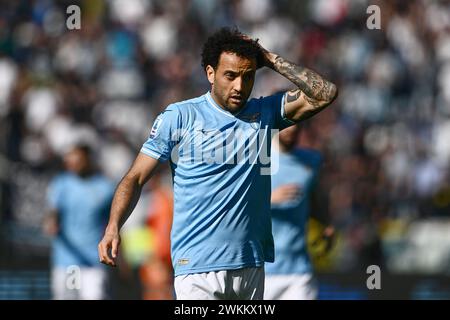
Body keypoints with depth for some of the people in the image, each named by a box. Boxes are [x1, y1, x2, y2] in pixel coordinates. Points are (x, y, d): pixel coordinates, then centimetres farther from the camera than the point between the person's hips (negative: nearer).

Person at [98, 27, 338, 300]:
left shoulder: (264, 113, 10)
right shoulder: (179, 117, 0)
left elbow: (324, 93, 1)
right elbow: (136, 178, -1)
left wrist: (270, 60, 1)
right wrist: (113, 227, -17)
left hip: (252, 267, 4)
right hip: (198, 267, -4)